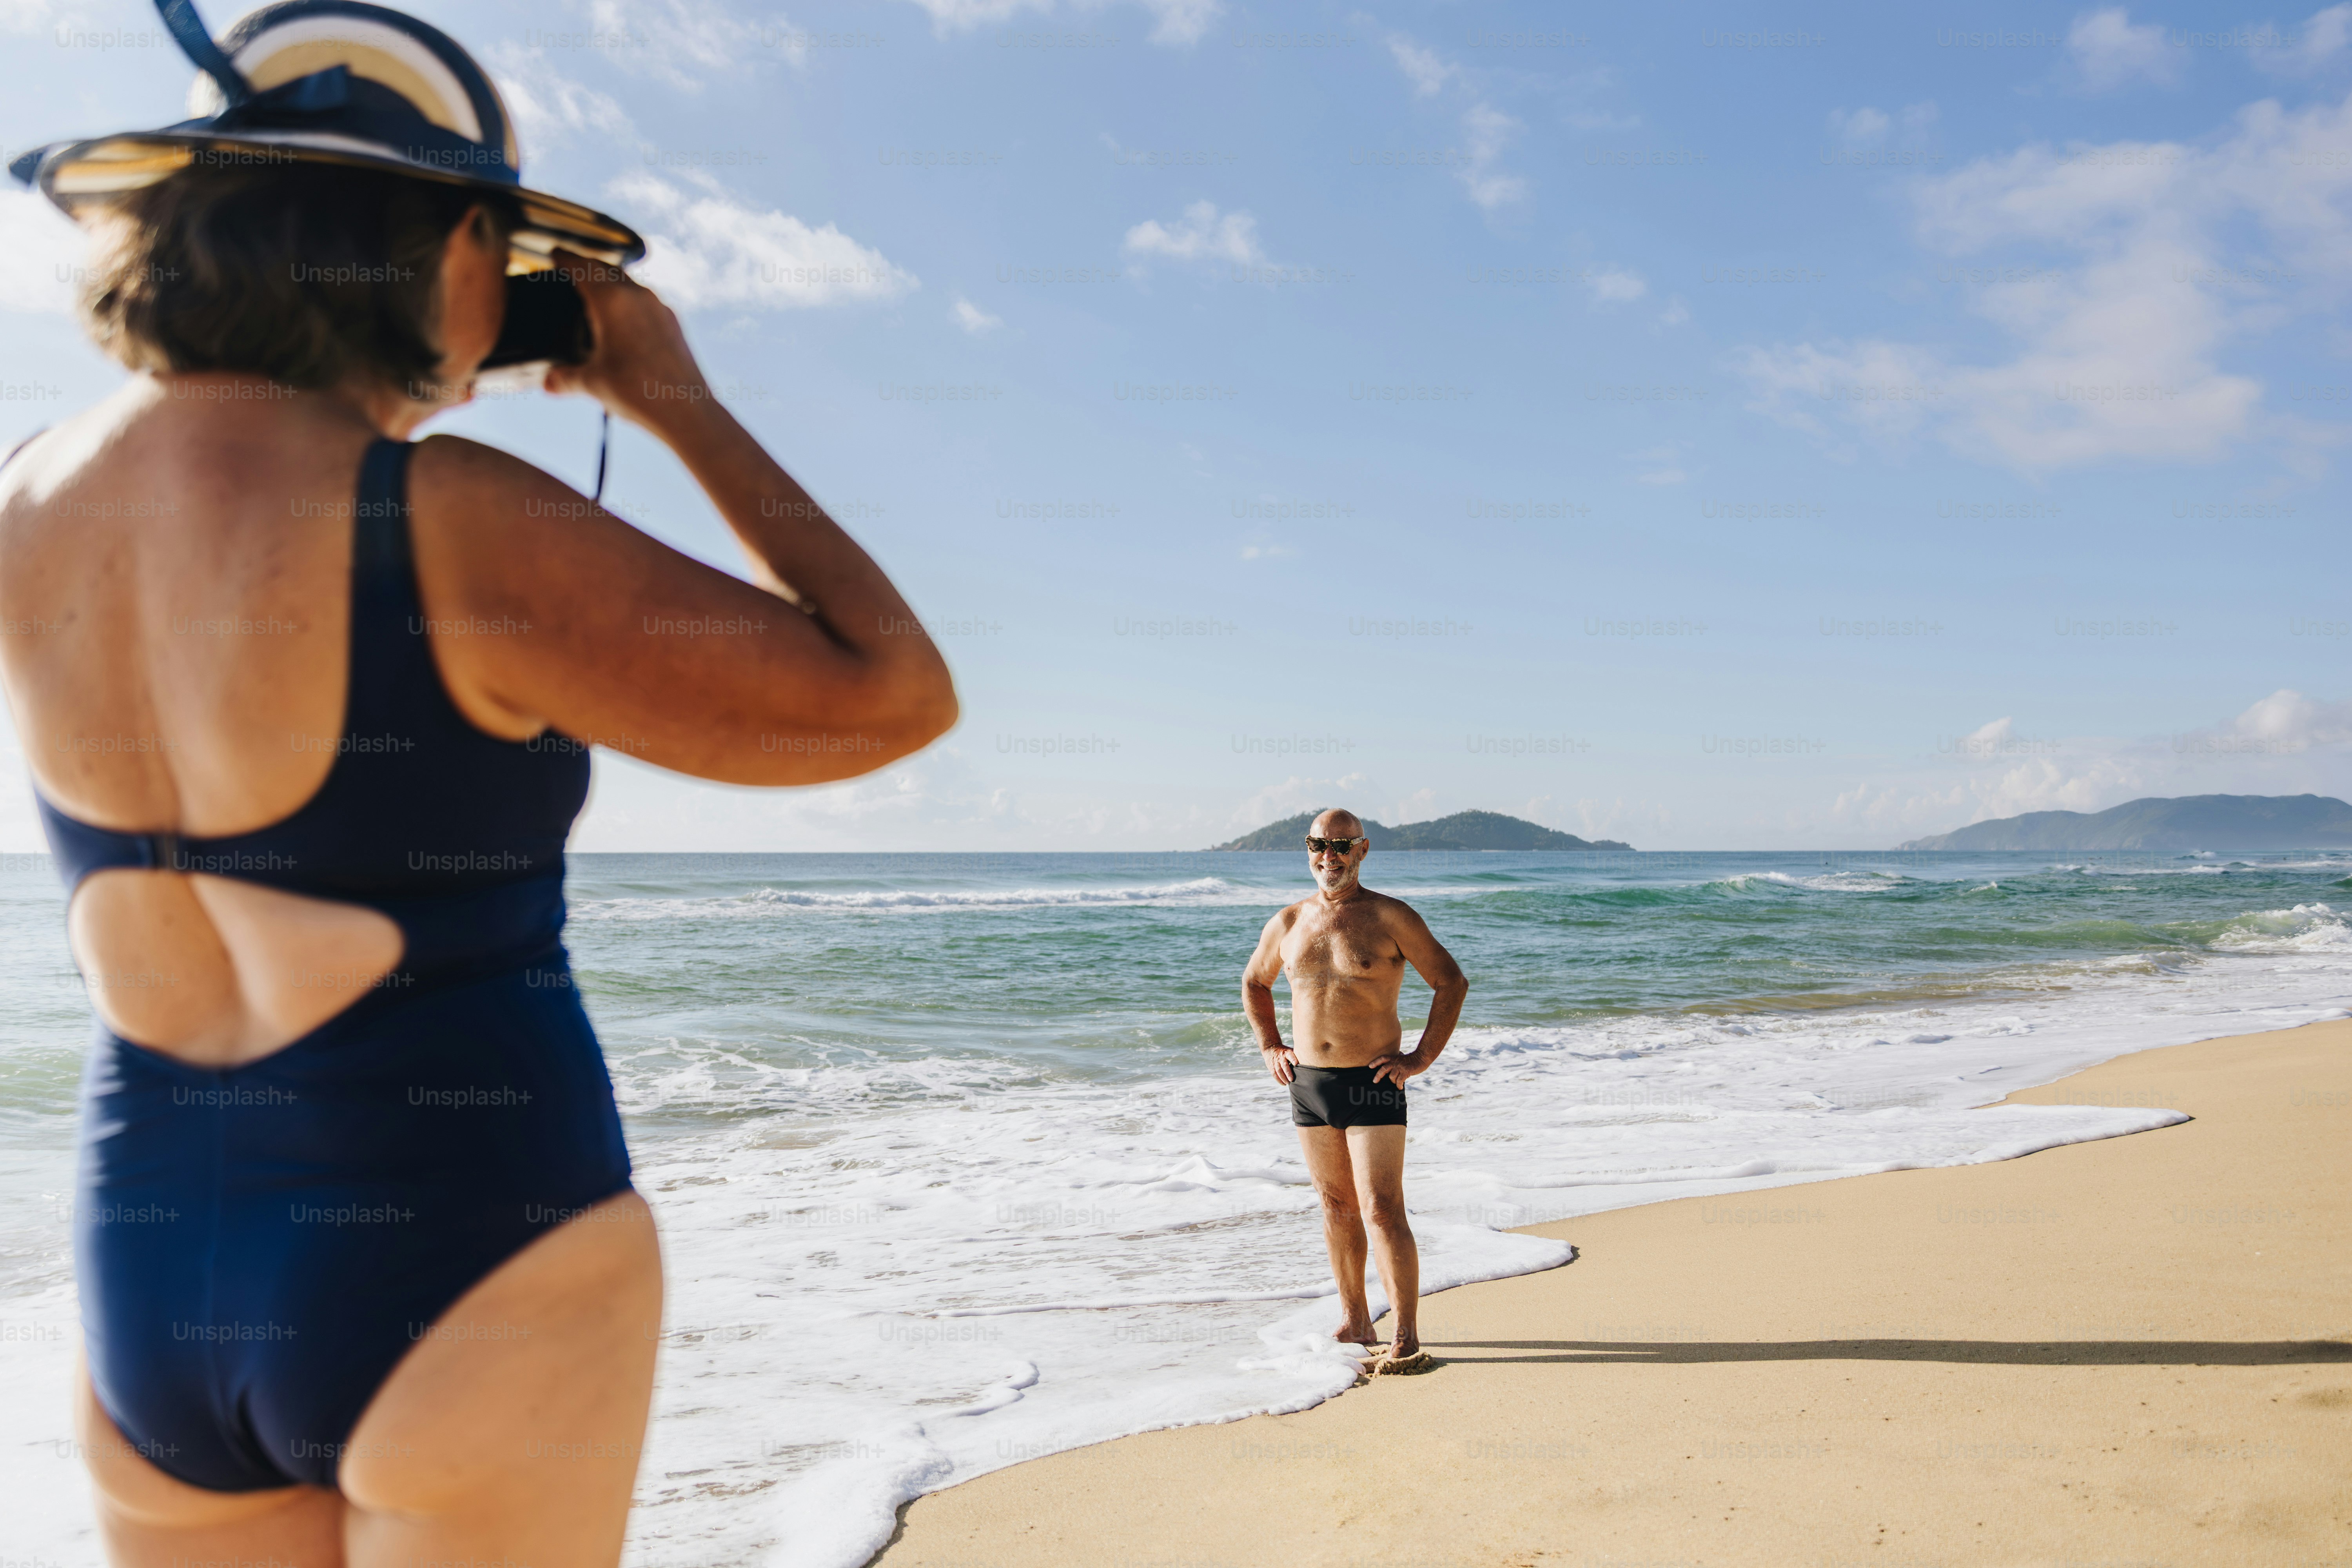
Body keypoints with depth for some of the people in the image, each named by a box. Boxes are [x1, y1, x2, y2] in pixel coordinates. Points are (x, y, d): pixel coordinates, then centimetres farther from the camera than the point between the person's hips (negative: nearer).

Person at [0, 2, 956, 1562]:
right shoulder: (454, 529, -22)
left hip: (156, 1277, 7)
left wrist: (368, 423, 17)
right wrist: (684, 403, -7)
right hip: (472, 1266, -6)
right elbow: (891, 701, -17)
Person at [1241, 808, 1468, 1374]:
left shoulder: (1390, 917, -6)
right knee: (1336, 1206, 13)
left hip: (1373, 1084, -5)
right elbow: (1254, 983, 25)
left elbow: (1452, 982, -3)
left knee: (1383, 1212, -9)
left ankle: (1406, 1340, -3)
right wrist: (1270, 1048, 14)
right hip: (1309, 1084, 5)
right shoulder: (1288, 923, 7)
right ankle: (1355, 1321, 25)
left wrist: (1421, 1058, -7)